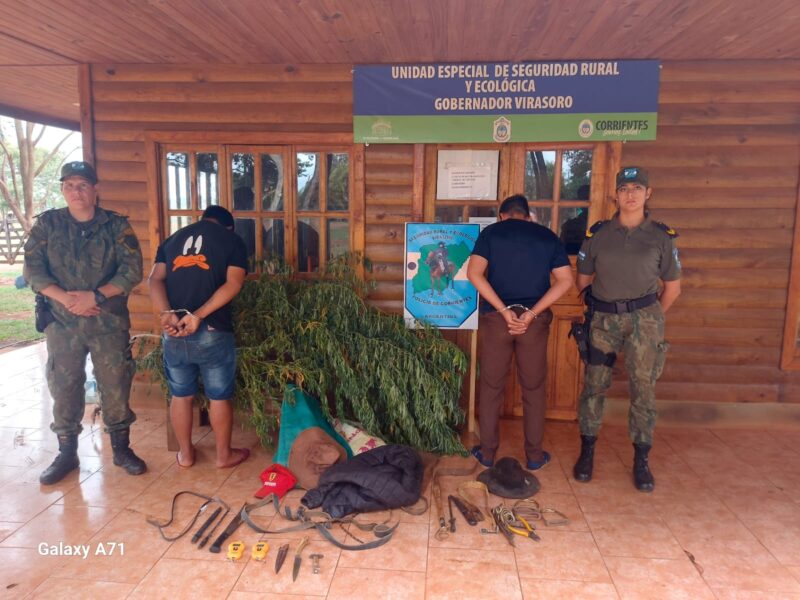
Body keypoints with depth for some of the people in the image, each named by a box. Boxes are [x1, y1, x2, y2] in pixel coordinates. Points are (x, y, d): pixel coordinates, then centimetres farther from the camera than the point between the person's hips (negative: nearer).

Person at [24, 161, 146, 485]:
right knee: (63, 389, 9)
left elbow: (132, 270, -8)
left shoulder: (117, 225, 0)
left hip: (109, 322, -1)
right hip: (62, 323, 1)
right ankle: (66, 453, 25)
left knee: (116, 386, 6)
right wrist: (65, 298, -15)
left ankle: (121, 448, 22)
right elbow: (32, 269, -1)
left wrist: (95, 295, -18)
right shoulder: (47, 223, 4)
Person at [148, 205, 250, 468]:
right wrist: (198, 315, -15)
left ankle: (185, 454, 30)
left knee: (181, 395, 17)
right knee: (219, 397, 11)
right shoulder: (232, 240, 6)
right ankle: (224, 454, 24)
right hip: (212, 331, -3)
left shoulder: (172, 239, 16)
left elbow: (155, 280, 1)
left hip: (173, 332, 4)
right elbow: (233, 284, -9)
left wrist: (167, 315, -12)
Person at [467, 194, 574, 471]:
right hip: (535, 320, 1)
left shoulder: (490, 232, 3)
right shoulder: (548, 236, 8)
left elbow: (474, 274, -12)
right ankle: (534, 455, 22)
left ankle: (487, 452, 21)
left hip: (495, 318, -1)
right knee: (533, 388, 13)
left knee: (491, 387, 11)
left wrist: (504, 311, -13)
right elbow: (565, 280, -3)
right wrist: (531, 314, -11)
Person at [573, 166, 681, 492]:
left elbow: (672, 287, 11)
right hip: (603, 319, 1)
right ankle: (587, 452, 18)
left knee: (643, 388, 2)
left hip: (643, 318, 0)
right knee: (594, 385, 4)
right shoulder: (598, 233, 3)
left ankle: (641, 461, 15)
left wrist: (652, 318, 10)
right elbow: (583, 280, 12)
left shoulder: (661, 236, 3)